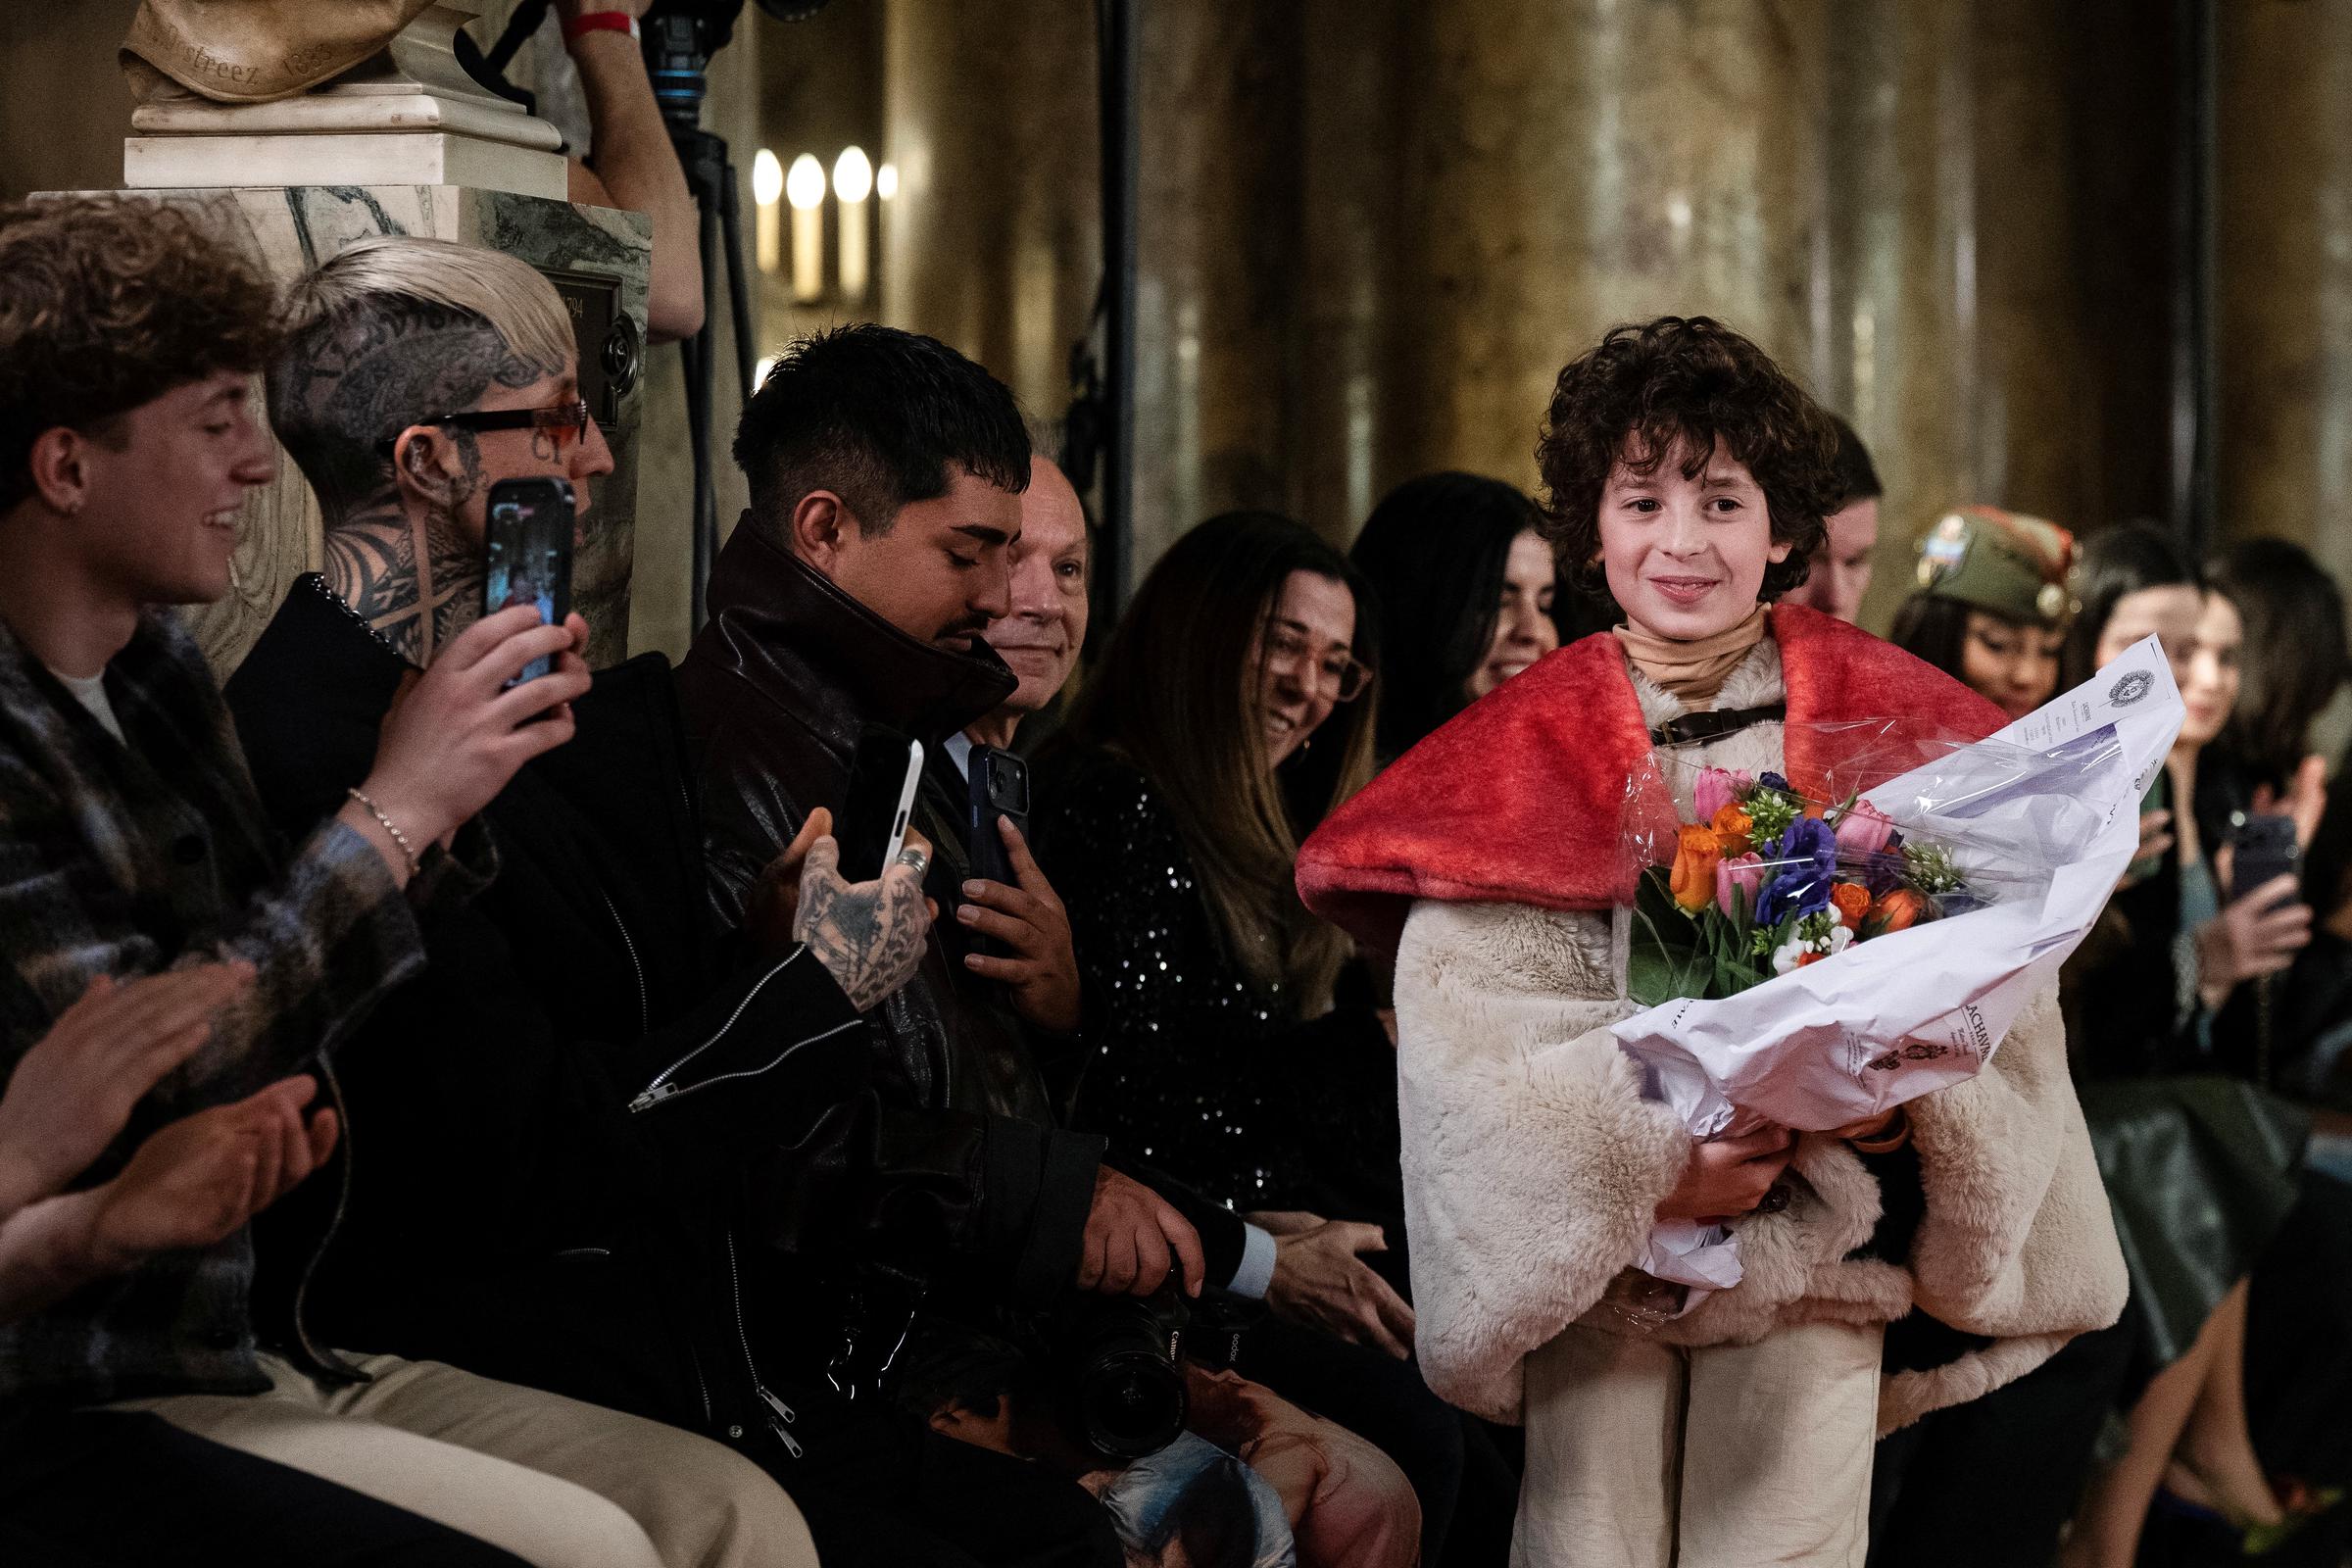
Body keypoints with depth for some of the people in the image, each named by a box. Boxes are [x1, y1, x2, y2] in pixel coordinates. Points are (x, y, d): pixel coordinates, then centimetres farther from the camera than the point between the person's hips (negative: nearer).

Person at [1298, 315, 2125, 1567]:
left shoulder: (1881, 719, 6)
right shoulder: (1522, 754, 5)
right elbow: (1463, 1028, -3)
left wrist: (1908, 1086, -20)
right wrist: (1645, 1160, -17)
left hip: (1814, 1240, 0)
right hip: (1593, 1254, 0)